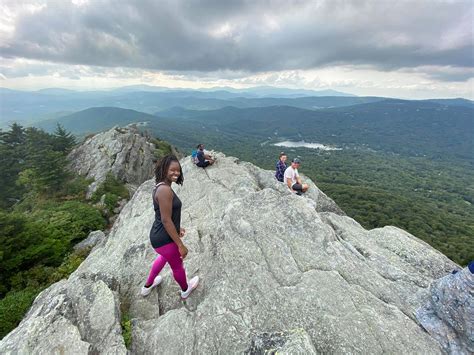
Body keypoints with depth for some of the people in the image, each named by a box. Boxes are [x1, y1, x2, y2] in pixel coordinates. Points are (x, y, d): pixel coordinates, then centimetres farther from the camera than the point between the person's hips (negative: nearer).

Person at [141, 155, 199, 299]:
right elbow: (166, 220, -27)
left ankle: (148, 286, 58)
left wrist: (177, 228, 23)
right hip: (164, 239, -9)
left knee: (164, 257, 37)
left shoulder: (160, 186, 3)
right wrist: (181, 245, -21)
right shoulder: (165, 190, -28)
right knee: (177, 266, 19)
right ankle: (185, 290, 49)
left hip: (159, 235, 10)